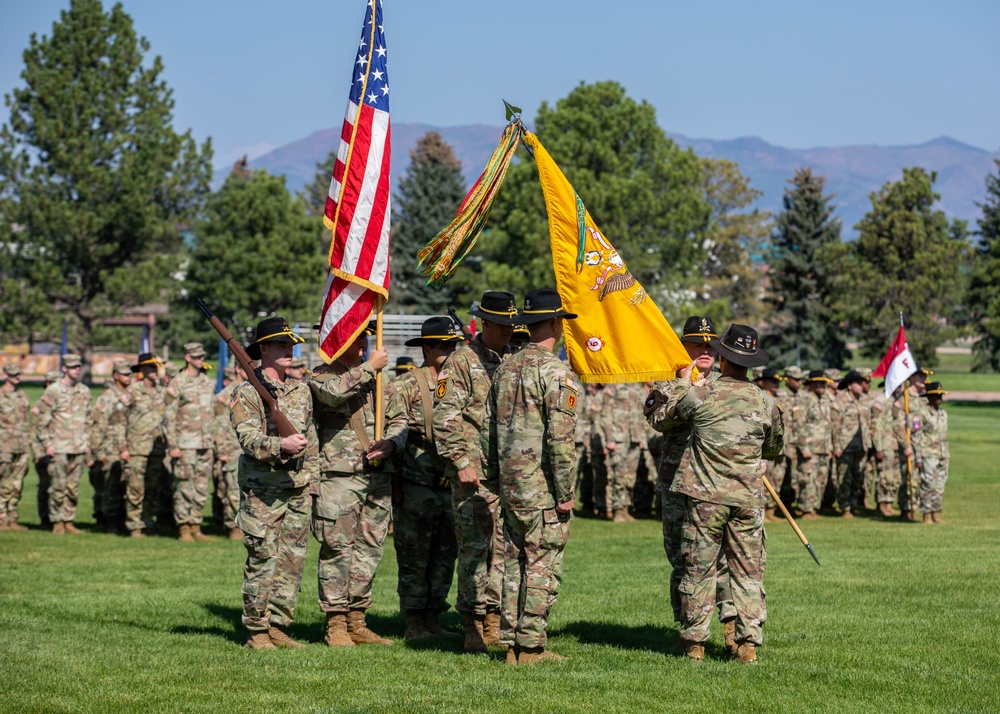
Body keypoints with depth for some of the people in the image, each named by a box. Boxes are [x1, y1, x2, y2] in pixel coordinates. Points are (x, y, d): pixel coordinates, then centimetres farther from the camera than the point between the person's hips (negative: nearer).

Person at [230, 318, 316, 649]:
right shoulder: (247, 393, -6)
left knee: (292, 560, 6)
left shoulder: (301, 391, 15)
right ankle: (256, 631, 1)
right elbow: (249, 438, -18)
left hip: (298, 490, 6)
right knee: (262, 561, -5)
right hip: (262, 491, -6)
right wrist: (281, 445, -34)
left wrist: (312, 478, 16)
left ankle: (279, 627, 14)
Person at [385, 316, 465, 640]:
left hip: (451, 488, 6)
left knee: (445, 556, 9)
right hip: (416, 488, -6)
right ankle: (414, 624, 5)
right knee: (414, 557, -1)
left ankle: (434, 619, 17)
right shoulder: (405, 385, -4)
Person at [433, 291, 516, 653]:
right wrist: (462, 463, -14)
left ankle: (494, 623, 13)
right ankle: (474, 626, 1)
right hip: (475, 473, -5)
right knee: (474, 547, -4)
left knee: (504, 548, 6)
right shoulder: (461, 362, -3)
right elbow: (445, 418, -9)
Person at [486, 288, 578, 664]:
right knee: (542, 566, -2)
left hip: (510, 487, 7)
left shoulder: (505, 369, 11)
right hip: (543, 490, -7)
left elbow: (491, 430, 15)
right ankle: (531, 645, -1)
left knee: (515, 562, 12)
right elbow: (561, 439, -18)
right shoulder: (555, 373, -13)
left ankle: (512, 642, 15)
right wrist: (566, 493, -13)